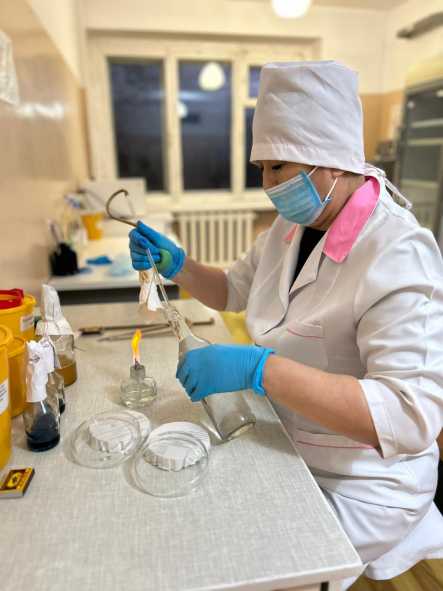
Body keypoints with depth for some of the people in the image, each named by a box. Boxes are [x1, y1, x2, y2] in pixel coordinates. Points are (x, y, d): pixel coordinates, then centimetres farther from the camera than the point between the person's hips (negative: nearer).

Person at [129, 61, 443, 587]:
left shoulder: (399, 256, -26)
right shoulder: (291, 228, -1)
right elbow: (235, 290, 13)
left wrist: (259, 369, -39)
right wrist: (177, 266, -5)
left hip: (356, 485, -6)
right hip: (286, 449, 7)